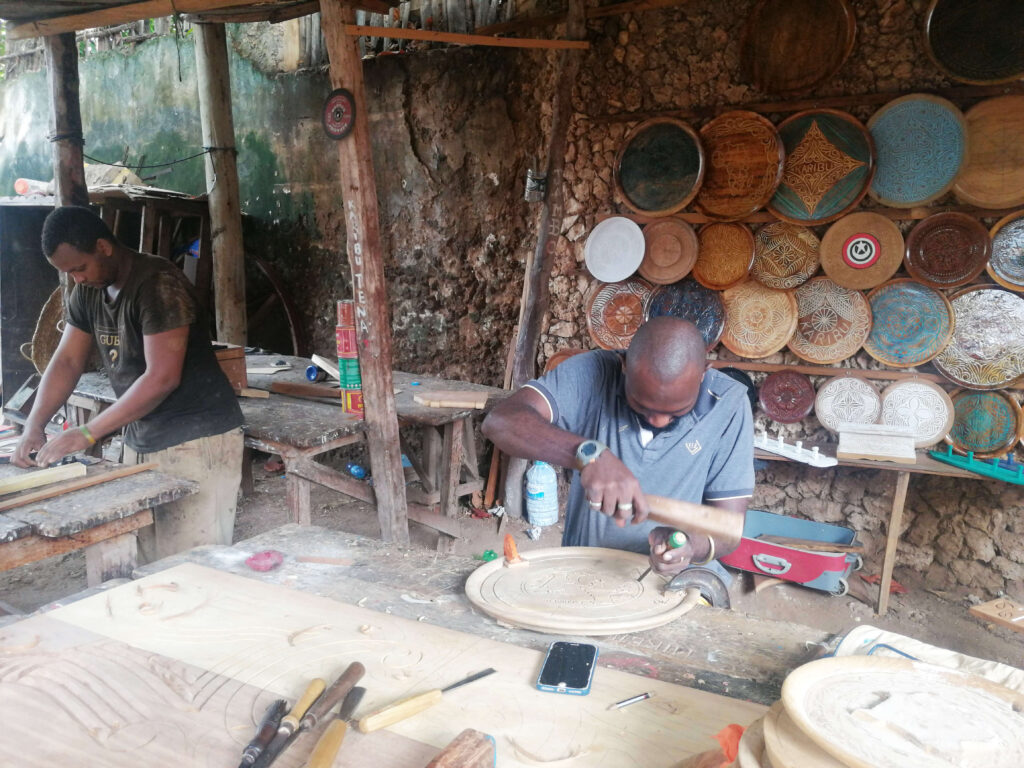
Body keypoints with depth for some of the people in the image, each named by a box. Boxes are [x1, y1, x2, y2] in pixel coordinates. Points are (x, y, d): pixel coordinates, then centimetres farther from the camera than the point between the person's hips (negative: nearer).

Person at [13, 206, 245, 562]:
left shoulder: (158, 285, -18)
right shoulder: (87, 292, 8)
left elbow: (162, 378, -24)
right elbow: (66, 361, 10)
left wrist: (87, 433, -21)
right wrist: (34, 426, -4)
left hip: (196, 439, -8)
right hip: (141, 440, 8)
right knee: (147, 560, 11)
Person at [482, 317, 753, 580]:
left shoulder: (728, 406, -10)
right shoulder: (592, 374, -12)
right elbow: (500, 422, -25)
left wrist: (692, 544, -31)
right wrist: (589, 453, -39)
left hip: (680, 581, 1)